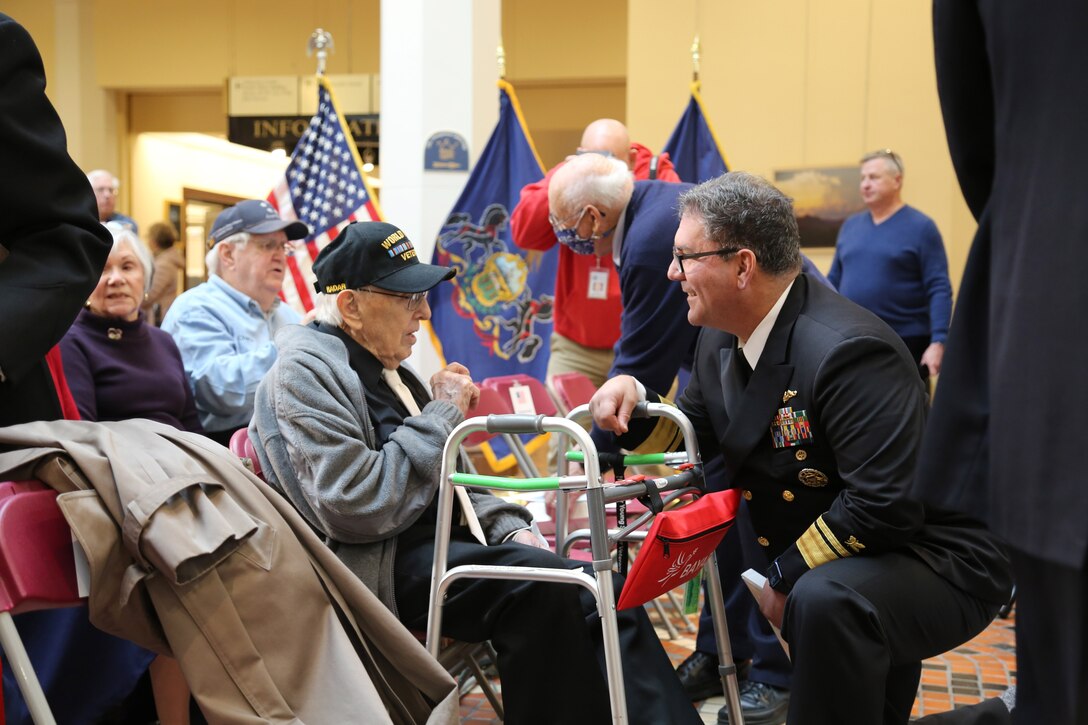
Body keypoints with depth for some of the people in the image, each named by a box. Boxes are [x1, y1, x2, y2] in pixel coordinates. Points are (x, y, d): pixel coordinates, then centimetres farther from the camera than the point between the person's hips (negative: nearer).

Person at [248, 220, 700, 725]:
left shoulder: (382, 366, 19)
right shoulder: (304, 371, -9)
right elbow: (357, 508, -22)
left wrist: (509, 527, 6)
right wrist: (442, 414, -12)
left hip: (436, 542, 9)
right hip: (381, 568, -8)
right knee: (538, 583, -30)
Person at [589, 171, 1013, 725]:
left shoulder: (848, 350, -26)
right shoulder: (722, 336, 1)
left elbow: (884, 507, -30)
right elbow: (695, 433, 15)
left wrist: (785, 577, -18)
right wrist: (633, 400, -5)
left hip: (933, 562, -9)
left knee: (826, 599, -33)